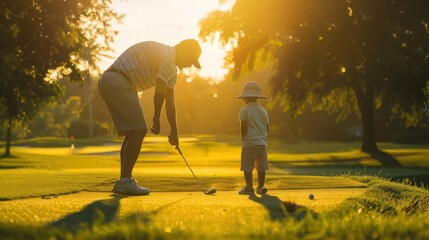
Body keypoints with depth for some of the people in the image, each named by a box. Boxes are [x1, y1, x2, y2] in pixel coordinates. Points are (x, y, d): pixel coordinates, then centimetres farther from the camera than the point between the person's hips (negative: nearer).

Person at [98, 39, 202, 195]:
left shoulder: (172, 69, 21)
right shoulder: (167, 55, -11)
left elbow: (169, 100, 24)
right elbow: (159, 91, -13)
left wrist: (174, 131, 23)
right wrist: (156, 118, -5)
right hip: (117, 82, -11)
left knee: (133, 132, 13)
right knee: (139, 130, -11)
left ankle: (124, 181, 15)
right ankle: (125, 181, -11)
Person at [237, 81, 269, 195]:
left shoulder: (245, 110, -7)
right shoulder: (263, 110, 12)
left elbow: (243, 127, -12)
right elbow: (267, 127, 13)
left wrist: (243, 137, 1)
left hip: (249, 143, -6)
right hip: (262, 142, 6)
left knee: (247, 167, 0)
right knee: (261, 167, 9)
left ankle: (249, 187, -2)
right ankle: (260, 186, 12)